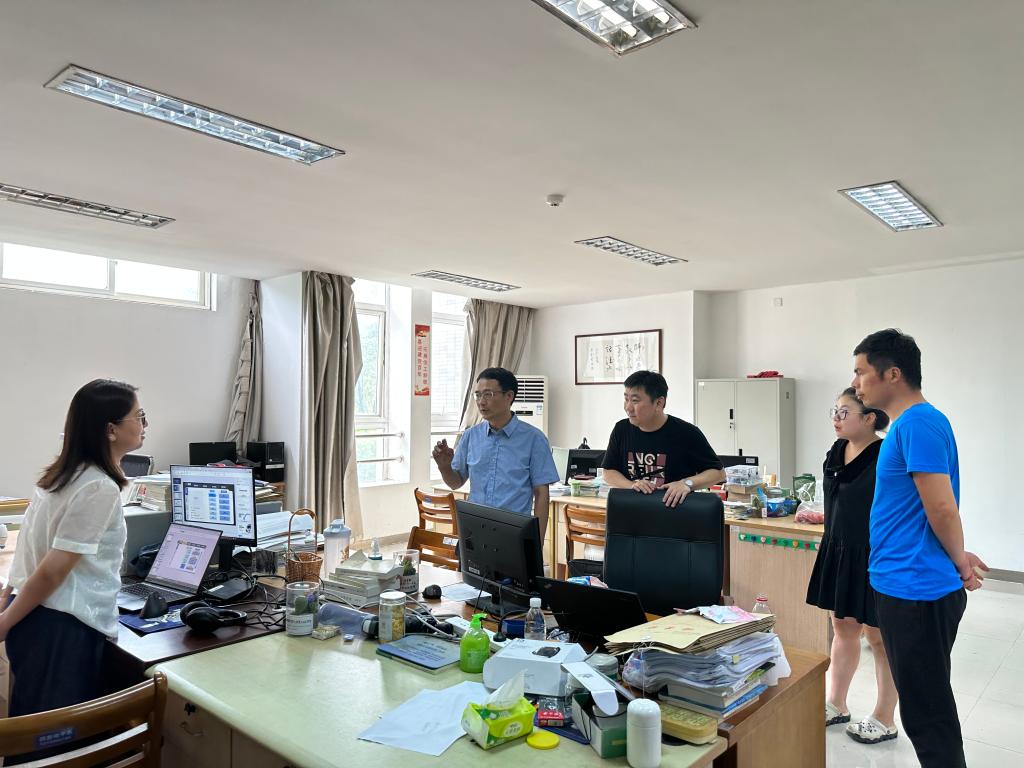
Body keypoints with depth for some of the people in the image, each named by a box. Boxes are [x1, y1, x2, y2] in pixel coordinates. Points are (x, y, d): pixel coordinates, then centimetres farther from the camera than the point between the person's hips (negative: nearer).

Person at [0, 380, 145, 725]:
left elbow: (32, 542, 16)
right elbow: (53, 570, -21)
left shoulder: (63, 473, 7)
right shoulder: (100, 488, -22)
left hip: (35, 615, 9)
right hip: (61, 627, -9)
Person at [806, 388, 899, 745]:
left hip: (874, 557, -7)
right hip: (839, 552, 7)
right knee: (843, 627, 17)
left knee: (879, 636, 8)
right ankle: (836, 705, 32)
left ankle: (884, 720, 25)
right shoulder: (836, 452, 5)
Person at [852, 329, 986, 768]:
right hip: (906, 584, 10)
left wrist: (959, 562, -6)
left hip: (916, 589, -10)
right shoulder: (909, 423, 11)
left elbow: (942, 508, -19)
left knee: (928, 715, 3)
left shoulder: (918, 423, -19)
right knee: (926, 708, 20)